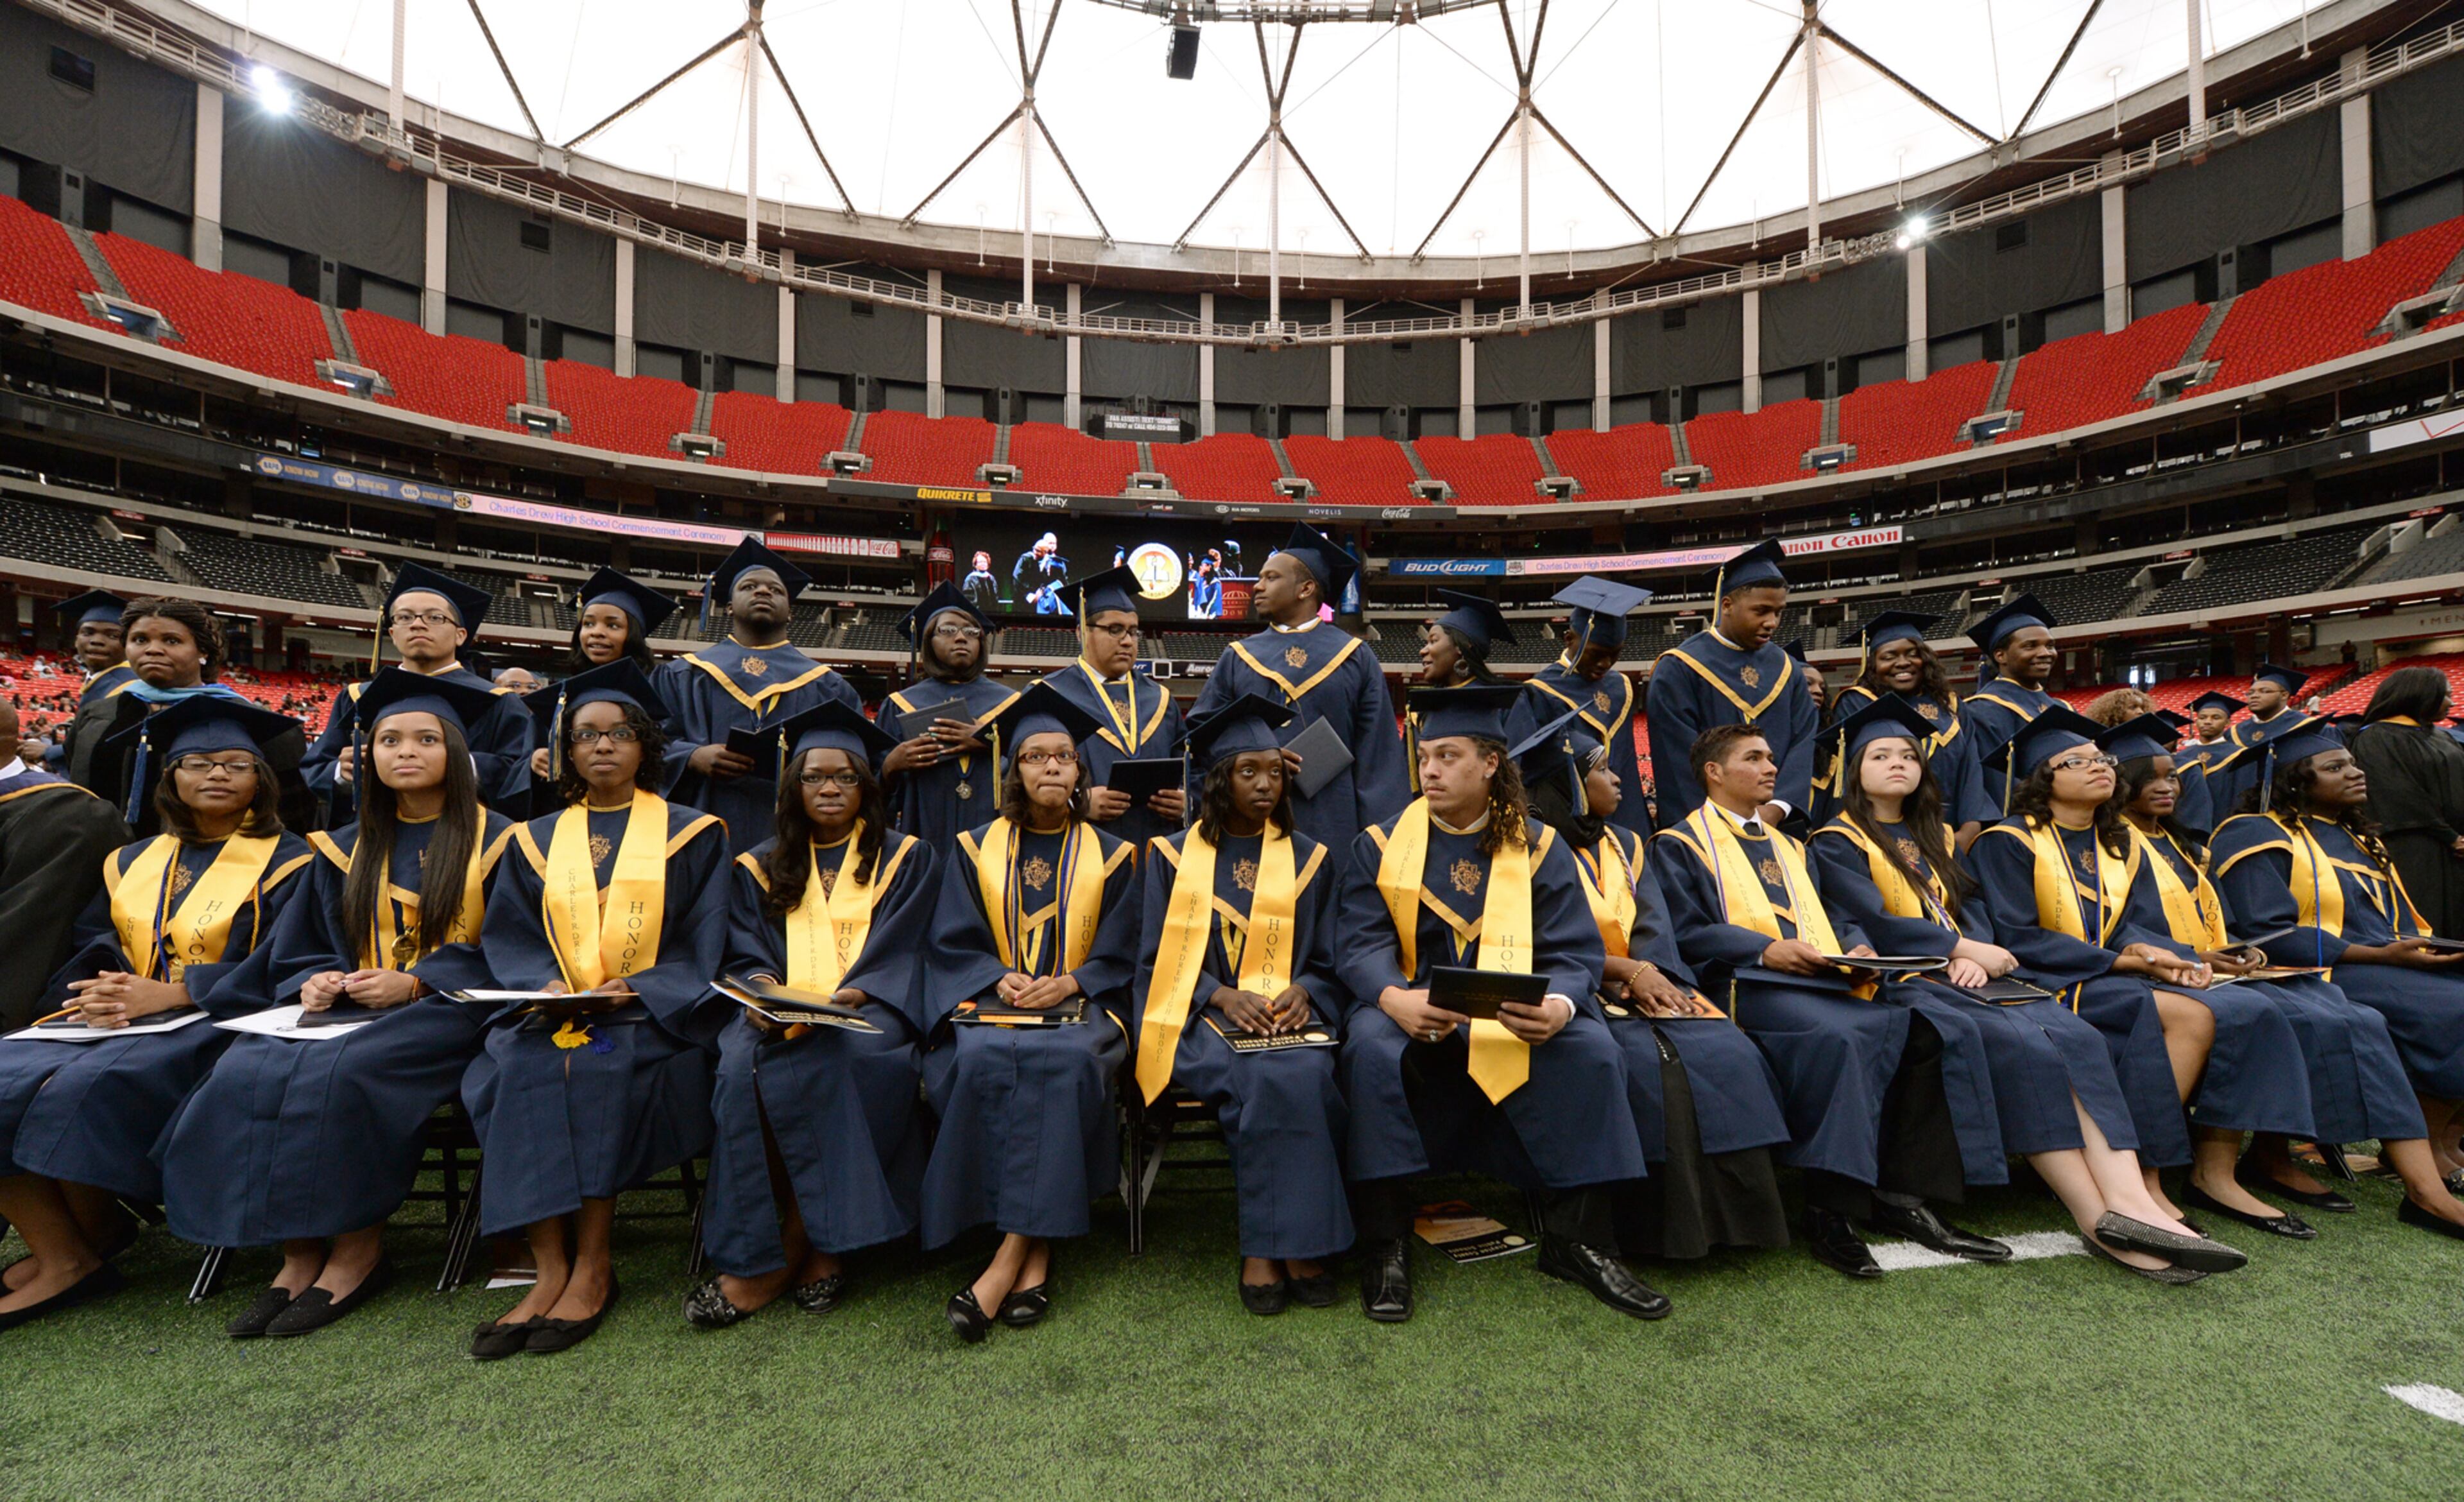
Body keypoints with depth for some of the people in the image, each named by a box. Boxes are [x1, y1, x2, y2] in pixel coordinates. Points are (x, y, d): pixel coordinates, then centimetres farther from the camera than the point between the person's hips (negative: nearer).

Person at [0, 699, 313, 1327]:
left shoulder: (286, 863, 0)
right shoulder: (130, 863, 19)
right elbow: (87, 947, 14)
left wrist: (166, 994, -17)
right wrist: (97, 989, -9)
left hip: (216, 1025, -6)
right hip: (113, 1020, 6)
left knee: (85, 1087, -28)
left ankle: (91, 1244, -7)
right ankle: (60, 1256, -12)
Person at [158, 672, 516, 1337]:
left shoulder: (496, 840, 2)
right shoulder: (344, 851, 18)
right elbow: (300, 953, 18)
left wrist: (414, 983, -17)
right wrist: (314, 982, -6)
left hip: (447, 1009, -5)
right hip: (350, 1007, 5)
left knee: (340, 1072, -32)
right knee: (248, 1071, -24)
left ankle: (358, 1247, -16)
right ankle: (300, 1253, -17)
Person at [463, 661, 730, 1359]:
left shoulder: (691, 834, 8)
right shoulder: (538, 841, 18)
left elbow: (703, 943, 0)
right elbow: (508, 935, 10)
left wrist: (635, 992, -15)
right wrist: (545, 985, -11)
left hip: (653, 1016, -3)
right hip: (551, 1012, 3)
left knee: (598, 1065, -31)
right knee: (519, 1067, -27)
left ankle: (592, 1267, -20)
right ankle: (552, 1270, -23)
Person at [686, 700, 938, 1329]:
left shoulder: (905, 858, 12)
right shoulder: (760, 867, 19)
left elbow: (896, 953, 2)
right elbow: (748, 956, 11)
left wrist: (850, 996, -16)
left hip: (865, 1010, -2)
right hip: (778, 1014, 2)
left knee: (848, 1057, -34)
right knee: (745, 1065, -31)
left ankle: (793, 1250, -21)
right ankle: (818, 1248, -24)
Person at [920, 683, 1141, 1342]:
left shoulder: (1110, 857, 11)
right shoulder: (975, 850, 14)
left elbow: (1118, 957, 7)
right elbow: (953, 944, 7)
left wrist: (1068, 984, -13)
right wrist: (1001, 980, -12)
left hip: (1080, 1004, 0)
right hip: (990, 1002, 1)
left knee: (1064, 1059, -35)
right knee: (983, 1059, -33)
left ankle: (1011, 1254, -30)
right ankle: (1034, 1251, -27)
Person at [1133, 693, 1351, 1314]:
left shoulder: (1310, 860, 15)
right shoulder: (1174, 855, 10)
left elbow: (1329, 961, 14)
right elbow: (1157, 958, 5)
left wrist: (1302, 992, -10)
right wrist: (1223, 996, -13)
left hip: (1290, 1015, 2)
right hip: (1199, 1017, -1)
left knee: (1305, 1073, -32)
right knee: (1264, 1079, -32)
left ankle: (1268, 1250, -19)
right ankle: (1291, 1248, -19)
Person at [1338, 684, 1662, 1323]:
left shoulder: (1538, 847, 5)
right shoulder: (1381, 845, 4)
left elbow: (1574, 952, -3)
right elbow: (1359, 945, -7)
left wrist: (1559, 1005, -28)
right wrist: (1394, 997, -30)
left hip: (1521, 1013, 1)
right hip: (1410, 1008, -1)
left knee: (1591, 1049, -26)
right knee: (1373, 1048, -33)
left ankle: (1577, 1239, -9)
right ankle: (1385, 1244, -18)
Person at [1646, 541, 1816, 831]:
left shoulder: (1787, 670, 10)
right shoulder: (1678, 670, -5)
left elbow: (1803, 742, 2)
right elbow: (1681, 759, -10)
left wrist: (1776, 809, -12)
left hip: (1778, 826, 4)